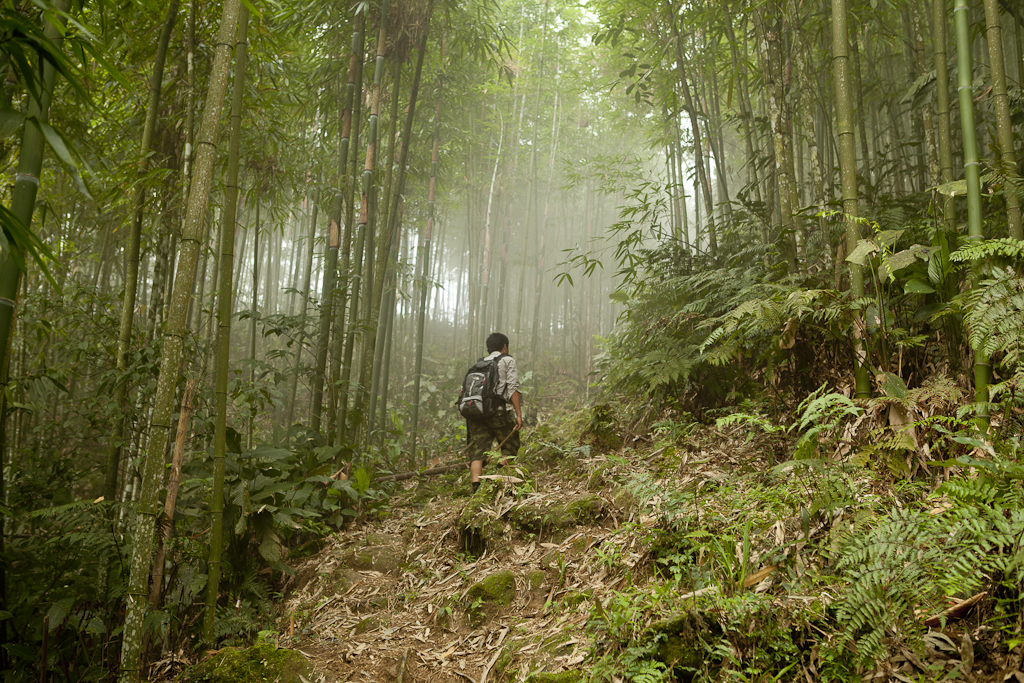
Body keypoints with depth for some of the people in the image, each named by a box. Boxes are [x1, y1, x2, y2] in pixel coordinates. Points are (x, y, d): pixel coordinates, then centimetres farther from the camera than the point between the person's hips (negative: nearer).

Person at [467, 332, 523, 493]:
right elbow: (513, 388, -4)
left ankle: (475, 489, -13)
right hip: (499, 411, -4)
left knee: (477, 452, 2)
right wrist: (519, 414, -7)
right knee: (510, 447, 11)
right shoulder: (508, 361, 10)